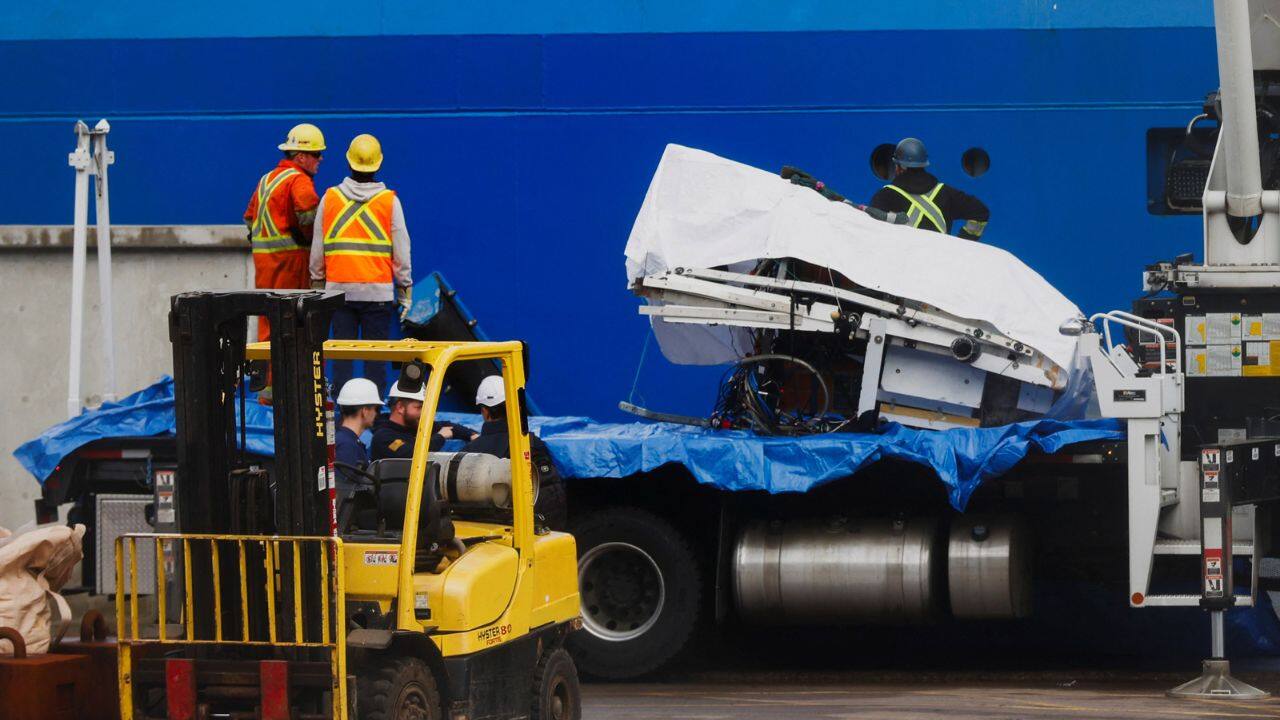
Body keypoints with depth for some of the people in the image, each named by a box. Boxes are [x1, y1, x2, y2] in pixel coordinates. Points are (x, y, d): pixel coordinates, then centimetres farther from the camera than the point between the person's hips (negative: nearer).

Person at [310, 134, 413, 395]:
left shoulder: (330, 198, 4)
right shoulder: (390, 201, -1)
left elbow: (317, 249, 9)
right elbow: (401, 251, 1)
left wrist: (317, 282, 19)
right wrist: (405, 289, 8)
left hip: (339, 288, 2)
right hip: (378, 290, -2)